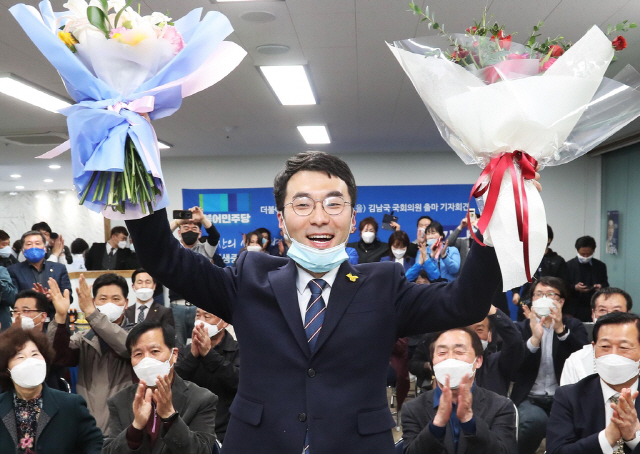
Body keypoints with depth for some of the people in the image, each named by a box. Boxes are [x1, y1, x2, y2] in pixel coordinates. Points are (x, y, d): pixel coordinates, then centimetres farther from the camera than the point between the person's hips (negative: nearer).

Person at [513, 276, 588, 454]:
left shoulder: (574, 326, 9)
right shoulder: (521, 328, 6)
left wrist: (561, 330, -22)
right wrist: (534, 339, -22)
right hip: (530, 398, -1)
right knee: (535, 420, -32)